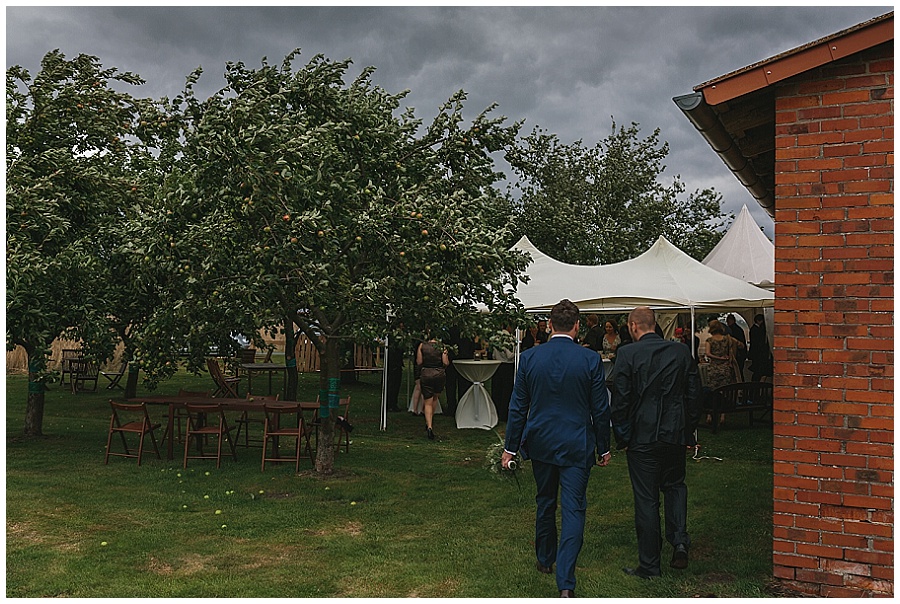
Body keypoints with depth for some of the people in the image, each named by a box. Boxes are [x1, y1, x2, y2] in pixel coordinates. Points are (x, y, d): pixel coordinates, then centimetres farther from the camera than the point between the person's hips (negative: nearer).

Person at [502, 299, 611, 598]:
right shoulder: (591, 359, -9)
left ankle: (545, 560, 39)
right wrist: (603, 448, 9)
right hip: (577, 446, -2)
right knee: (573, 509, 2)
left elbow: (518, 407, -1)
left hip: (540, 444, 2)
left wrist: (511, 447, 7)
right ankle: (566, 582, -4)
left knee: (545, 503, 21)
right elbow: (600, 410, -3)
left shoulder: (529, 357, -6)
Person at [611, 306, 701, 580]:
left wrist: (621, 437, 1)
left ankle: (649, 565, 14)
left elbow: (620, 400, -10)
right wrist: (689, 431, 14)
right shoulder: (682, 352, 1)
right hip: (675, 435, 4)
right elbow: (694, 395, 5)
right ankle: (680, 541, 8)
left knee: (646, 499, 5)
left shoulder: (627, 354, -11)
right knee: (674, 485, 25)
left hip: (642, 437, -3)